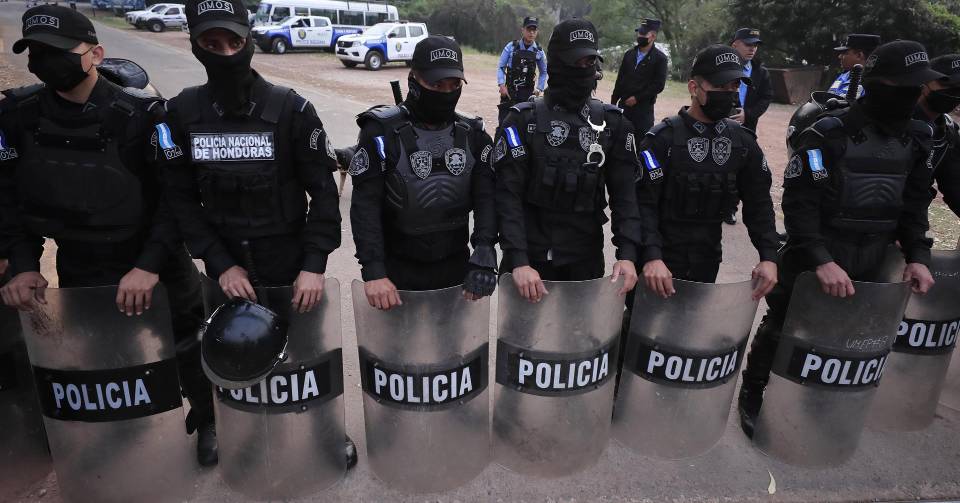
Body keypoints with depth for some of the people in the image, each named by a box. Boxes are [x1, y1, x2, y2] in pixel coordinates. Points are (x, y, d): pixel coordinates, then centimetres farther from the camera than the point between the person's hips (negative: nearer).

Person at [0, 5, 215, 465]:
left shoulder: (142, 115, -16)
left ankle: (207, 420, 39)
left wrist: (149, 264, -25)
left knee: (186, 352, 12)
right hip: (78, 272, 4)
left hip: (157, 267, -3)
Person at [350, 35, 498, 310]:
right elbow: (365, 206, -15)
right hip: (398, 274, -3)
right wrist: (373, 271, -25)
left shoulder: (473, 134, 2)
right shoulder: (382, 132, -10)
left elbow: (487, 196, -7)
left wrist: (484, 251, -24)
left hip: (456, 272, 3)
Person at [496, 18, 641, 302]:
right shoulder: (523, 121, -6)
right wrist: (518, 260, -21)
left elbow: (624, 194, 1)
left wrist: (627, 253, -13)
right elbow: (508, 196, -11)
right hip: (531, 259, -2)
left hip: (587, 260, 3)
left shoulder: (613, 124, 3)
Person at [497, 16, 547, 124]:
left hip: (528, 93, 1)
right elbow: (500, 67, 1)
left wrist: (539, 89, 8)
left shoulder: (538, 51, 4)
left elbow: (544, 72, 17)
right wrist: (501, 85, -10)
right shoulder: (511, 47, -1)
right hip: (509, 91, -1)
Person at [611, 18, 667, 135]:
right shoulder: (630, 54, 12)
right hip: (623, 105, 5)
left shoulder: (659, 58, -3)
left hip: (643, 107, -4)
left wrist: (637, 98, -12)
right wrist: (613, 102, 8)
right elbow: (620, 79, 14)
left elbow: (659, 85, -8)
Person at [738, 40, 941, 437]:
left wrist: (917, 255, -1)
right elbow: (799, 202, -20)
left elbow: (915, 203, 13)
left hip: (868, 269, 6)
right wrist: (821, 260, -29)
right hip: (811, 264, -6)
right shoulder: (828, 134, -15)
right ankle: (752, 394, 29)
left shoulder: (916, 138, 6)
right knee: (781, 330, 8)